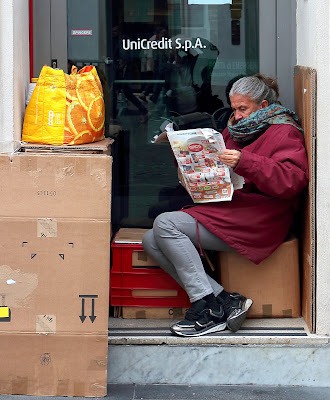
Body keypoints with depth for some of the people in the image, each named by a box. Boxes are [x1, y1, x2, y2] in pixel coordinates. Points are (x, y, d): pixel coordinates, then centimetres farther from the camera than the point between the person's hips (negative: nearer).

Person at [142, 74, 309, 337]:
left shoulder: (284, 133, -1)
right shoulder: (236, 131, 24)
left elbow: (292, 181, -18)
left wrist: (244, 162, -27)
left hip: (257, 221, -10)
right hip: (227, 211, 10)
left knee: (165, 224, -21)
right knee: (151, 241, -7)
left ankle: (209, 306, -21)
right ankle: (226, 302, -16)